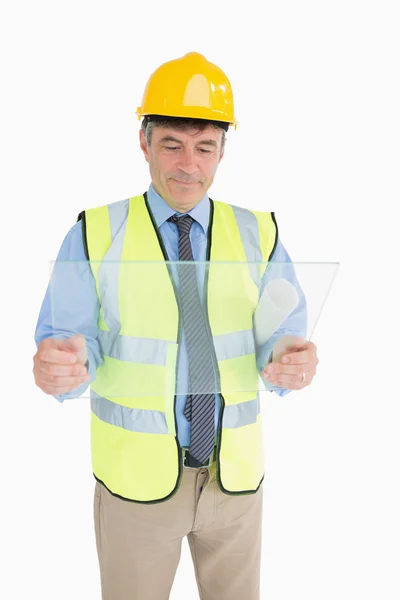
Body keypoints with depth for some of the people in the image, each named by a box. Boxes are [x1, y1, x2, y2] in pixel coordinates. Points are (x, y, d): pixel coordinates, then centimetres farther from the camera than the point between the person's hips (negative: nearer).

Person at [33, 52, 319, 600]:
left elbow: (280, 335, -5)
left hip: (235, 472, 2)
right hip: (135, 474, -1)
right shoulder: (94, 236, -6)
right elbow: (66, 341, -10)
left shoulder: (258, 234, -1)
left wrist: (293, 362, -29)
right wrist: (60, 365, -34)